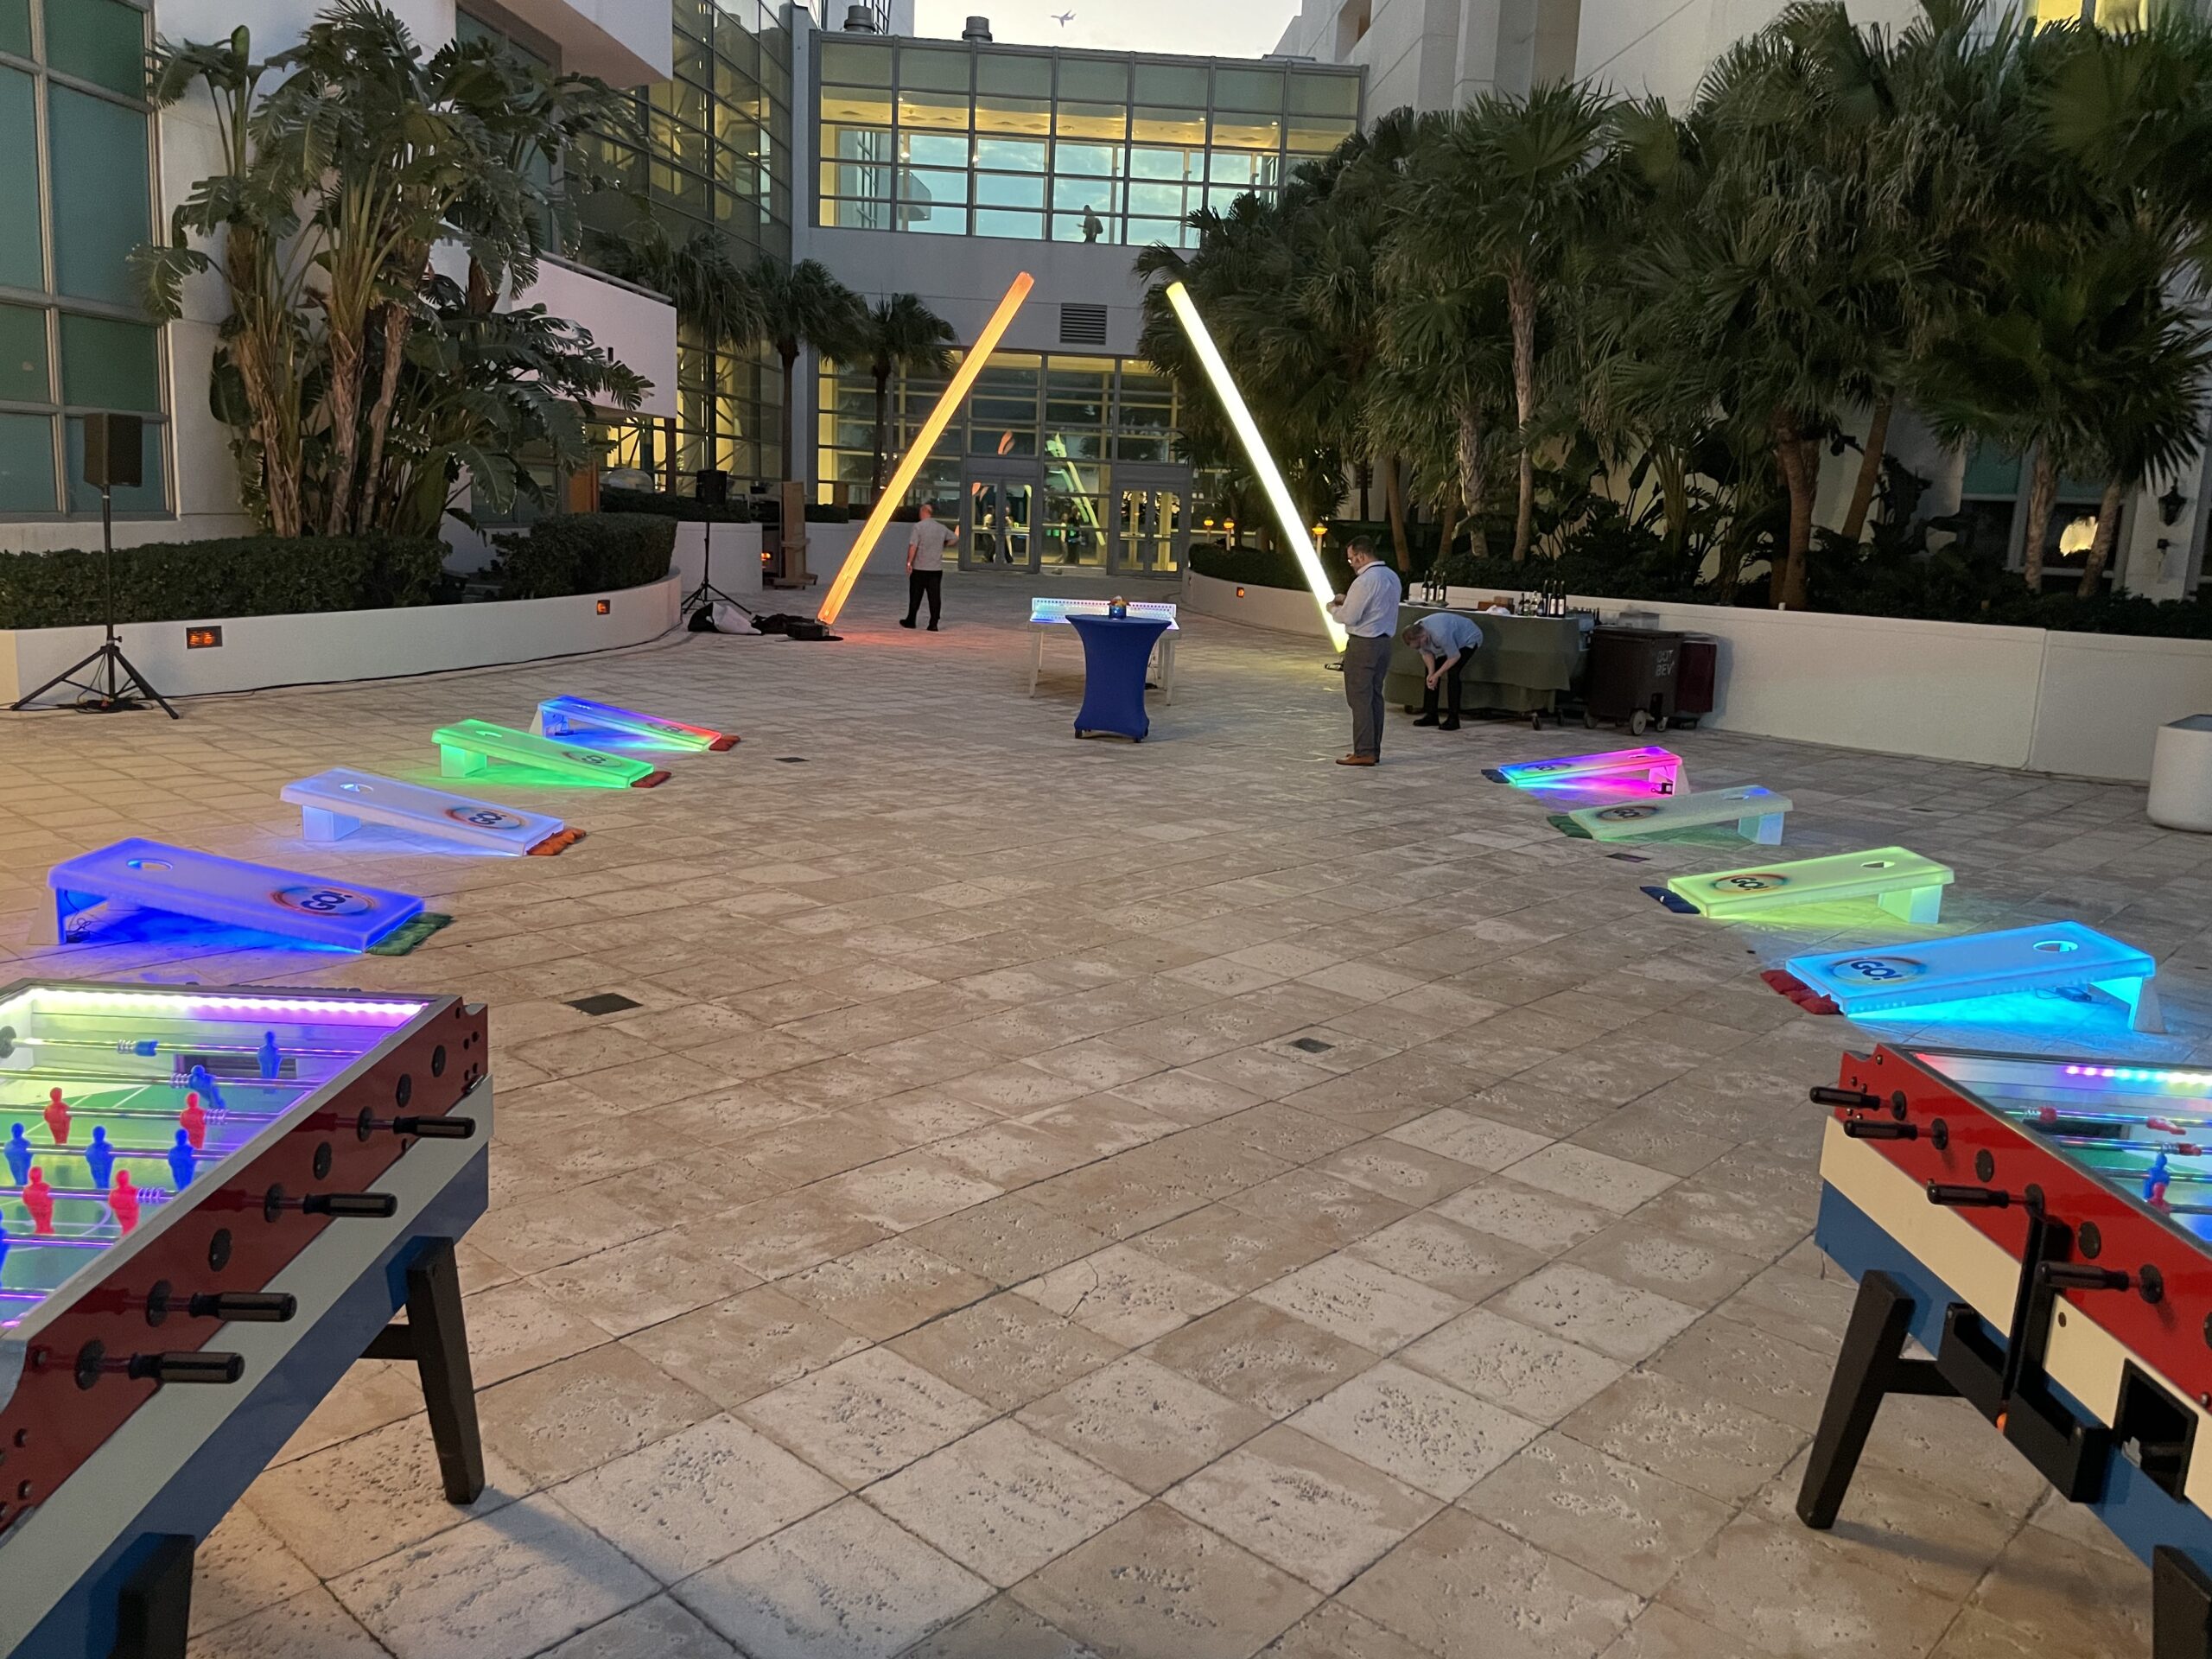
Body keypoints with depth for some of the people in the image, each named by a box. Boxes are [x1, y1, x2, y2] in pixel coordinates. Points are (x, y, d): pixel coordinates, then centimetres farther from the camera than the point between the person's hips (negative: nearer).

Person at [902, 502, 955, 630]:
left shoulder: (919, 526, -10)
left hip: (919, 568, -3)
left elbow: (913, 546, -16)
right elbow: (955, 538, 21)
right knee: (935, 596, 2)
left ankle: (910, 621, 17)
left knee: (915, 596, 8)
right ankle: (933, 624, -1)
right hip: (937, 568, 3)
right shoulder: (942, 528, 6)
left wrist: (909, 562, -11)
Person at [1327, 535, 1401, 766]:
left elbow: (1349, 617, -18)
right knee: (1375, 696, 13)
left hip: (1363, 644, -9)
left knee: (1360, 698, -4)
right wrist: (1347, 600, 13)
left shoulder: (1365, 581, -18)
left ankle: (1364, 752, -4)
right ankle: (1373, 749, 18)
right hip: (1384, 641, 9)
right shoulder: (1391, 576, 11)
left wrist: (1333, 608, 1)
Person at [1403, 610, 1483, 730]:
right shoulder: (1416, 631, -20)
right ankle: (1431, 715, 7)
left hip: (1469, 639, -8)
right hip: (1453, 639, 8)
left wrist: (1437, 675, -25)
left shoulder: (1440, 634, -43)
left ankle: (1453, 719, -21)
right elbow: (1427, 654, -7)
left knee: (1453, 672, -24)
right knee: (1430, 669, -1)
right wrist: (1431, 674, -21)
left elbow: (1455, 657, -30)